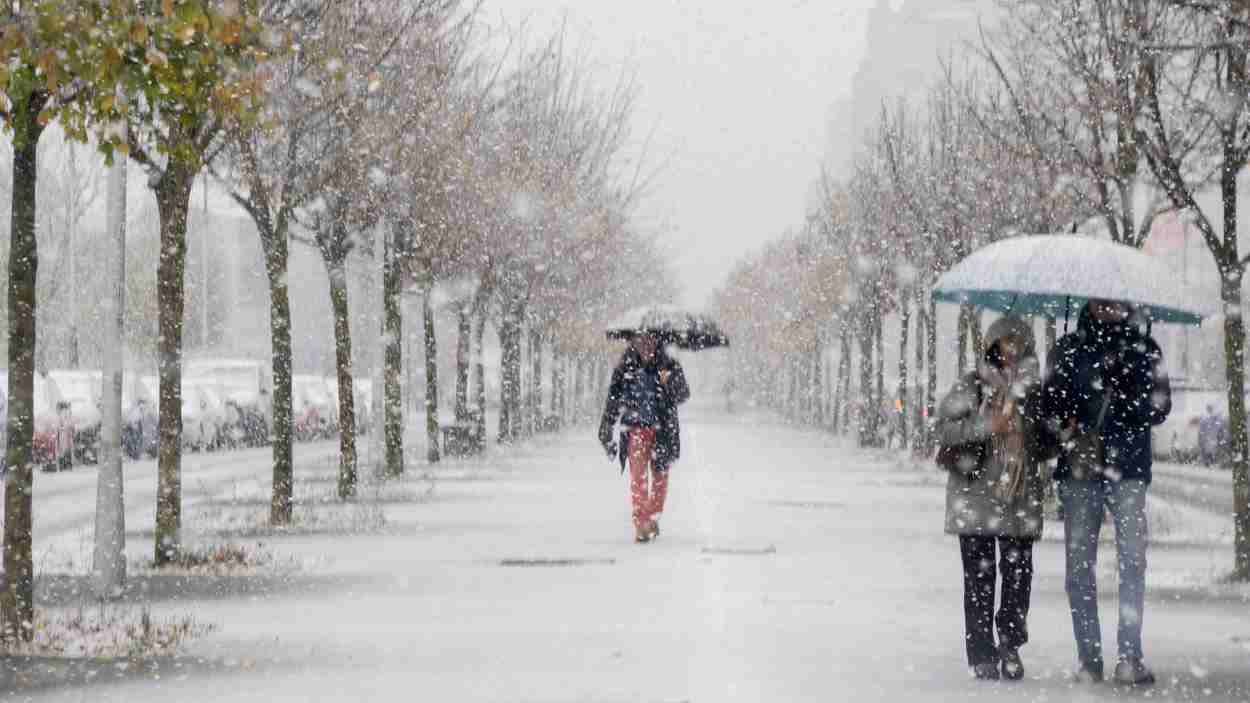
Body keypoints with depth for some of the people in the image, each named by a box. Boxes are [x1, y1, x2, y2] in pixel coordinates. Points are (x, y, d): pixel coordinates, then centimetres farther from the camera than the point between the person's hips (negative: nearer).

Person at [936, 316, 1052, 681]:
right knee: (979, 576, -2)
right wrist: (987, 425, -18)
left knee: (1019, 575, 1)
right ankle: (982, 655, 2)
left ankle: (1010, 648, 14)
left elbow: (1044, 443, 21)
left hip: (1021, 499, 3)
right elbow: (945, 428, -6)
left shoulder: (1034, 388, 12)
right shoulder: (972, 386, 1)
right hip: (976, 495, -3)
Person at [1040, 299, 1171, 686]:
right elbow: (1050, 401, 9)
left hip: (1129, 468, -1)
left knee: (1133, 558, -10)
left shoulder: (1143, 348, 10)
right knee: (1079, 562, -1)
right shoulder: (1068, 348, 12)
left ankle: (1130, 655, -8)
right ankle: (1089, 657, 3)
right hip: (1079, 468, 1)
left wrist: (1122, 394, -13)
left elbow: (1160, 405, 5)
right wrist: (1067, 428, -11)